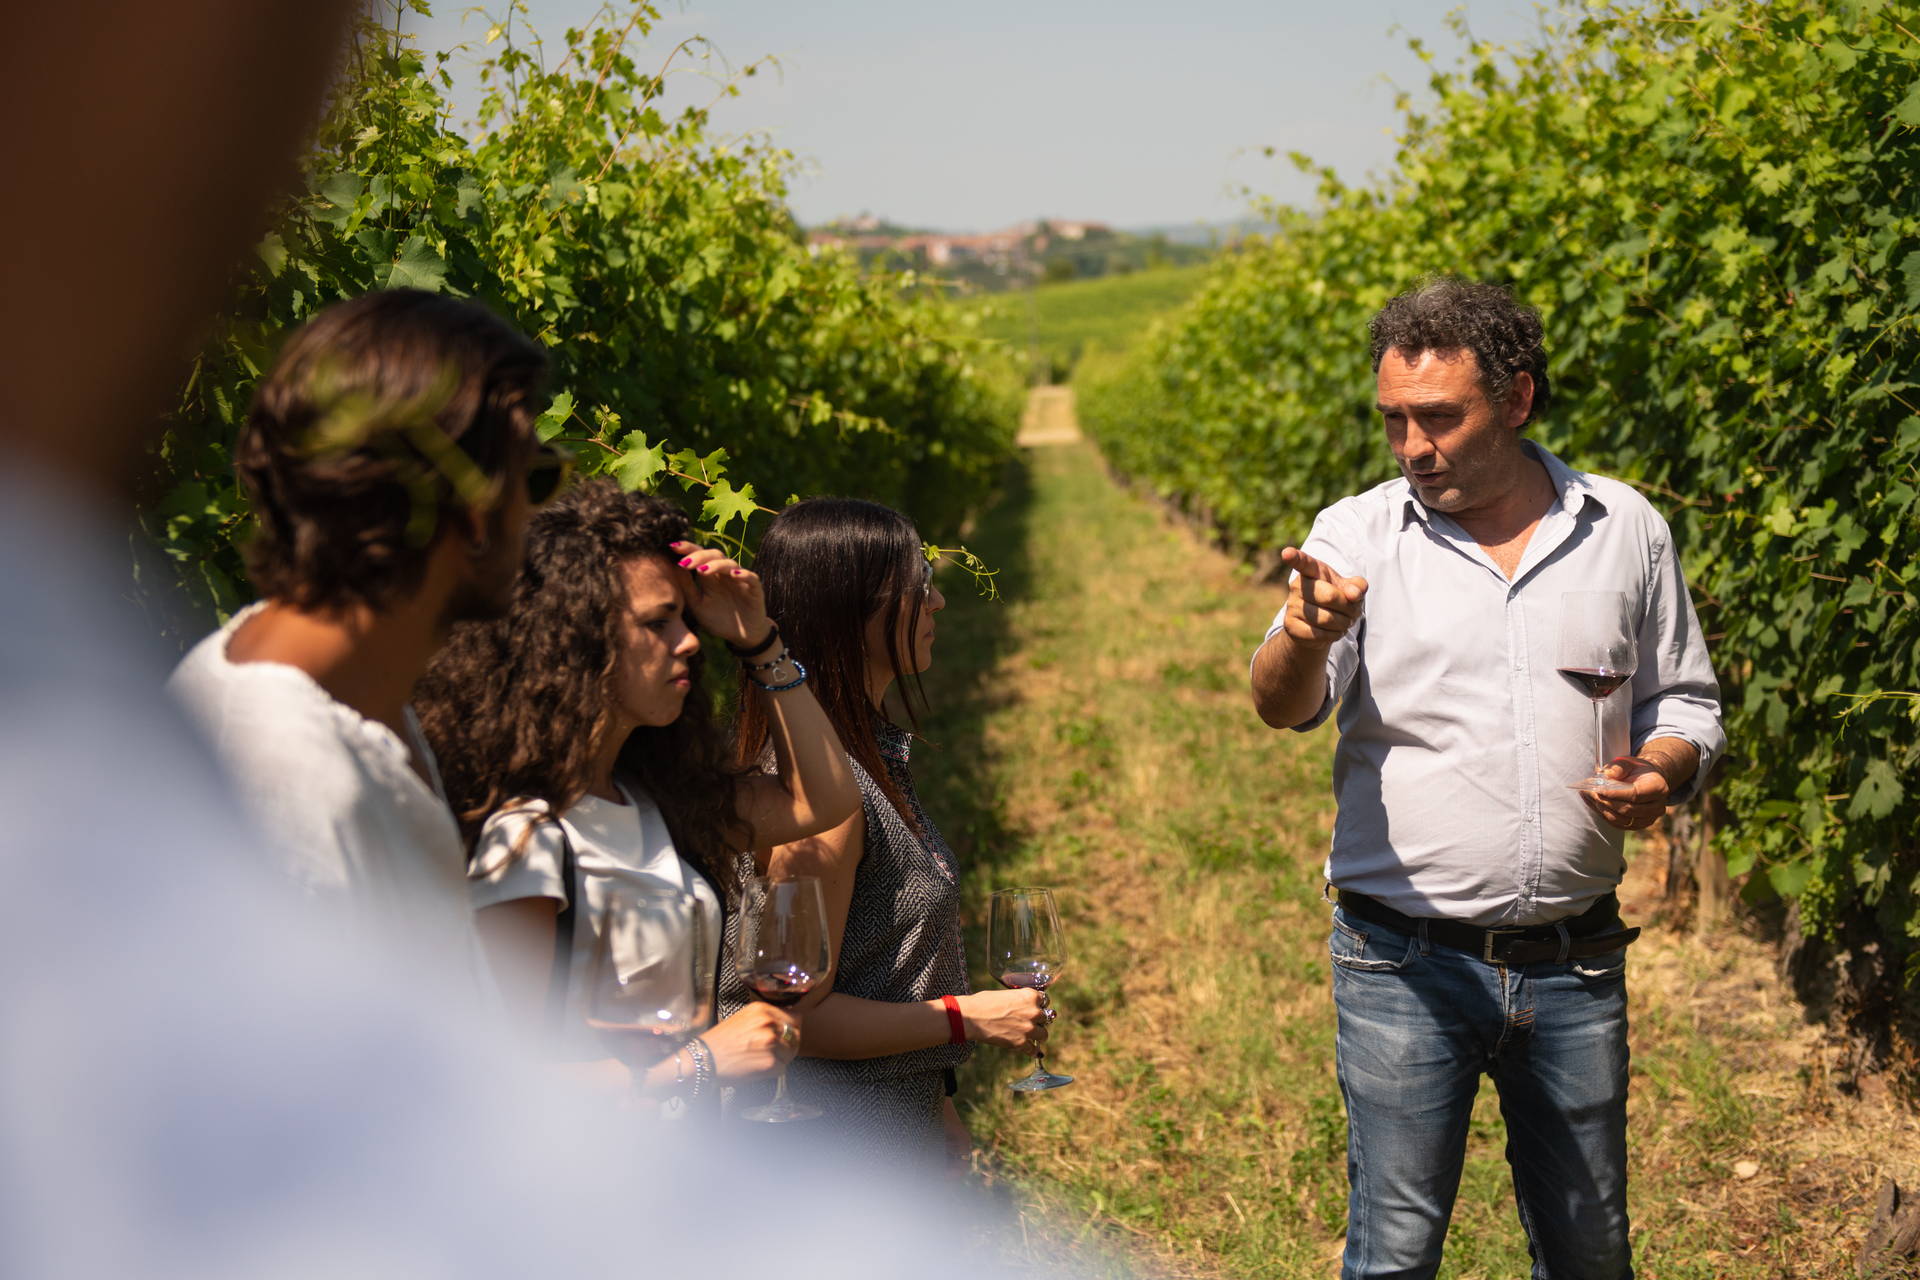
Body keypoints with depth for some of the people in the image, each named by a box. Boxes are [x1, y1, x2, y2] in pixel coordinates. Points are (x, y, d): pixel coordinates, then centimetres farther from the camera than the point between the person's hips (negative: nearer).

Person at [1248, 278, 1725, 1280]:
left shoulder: (1625, 530, 4)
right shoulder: (1358, 535, -2)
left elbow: (1685, 702, 14)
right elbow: (1284, 707, -15)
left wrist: (1661, 770, -9)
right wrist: (1307, 634, -38)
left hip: (1574, 965, 2)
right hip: (1405, 964, -2)